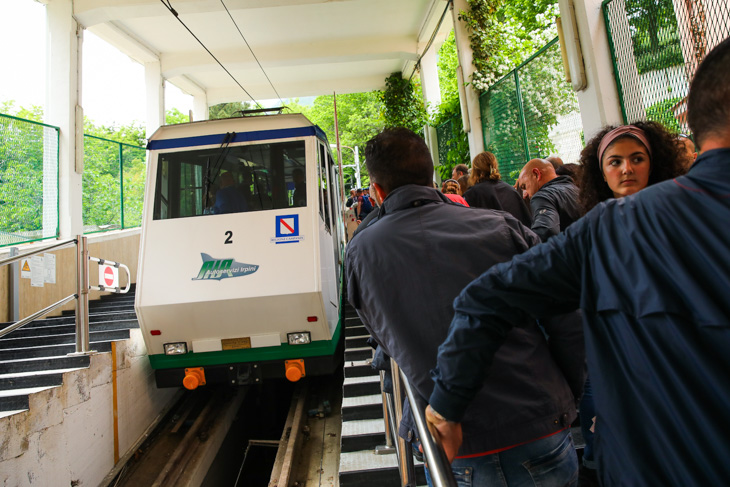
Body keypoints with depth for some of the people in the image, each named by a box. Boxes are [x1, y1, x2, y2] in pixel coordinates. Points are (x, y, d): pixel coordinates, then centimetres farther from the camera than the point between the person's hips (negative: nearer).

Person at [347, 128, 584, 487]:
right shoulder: (500, 225, -6)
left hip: (453, 443, 0)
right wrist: (565, 397, 11)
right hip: (542, 427, 1)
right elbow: (570, 322, -4)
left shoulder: (359, 253, -5)